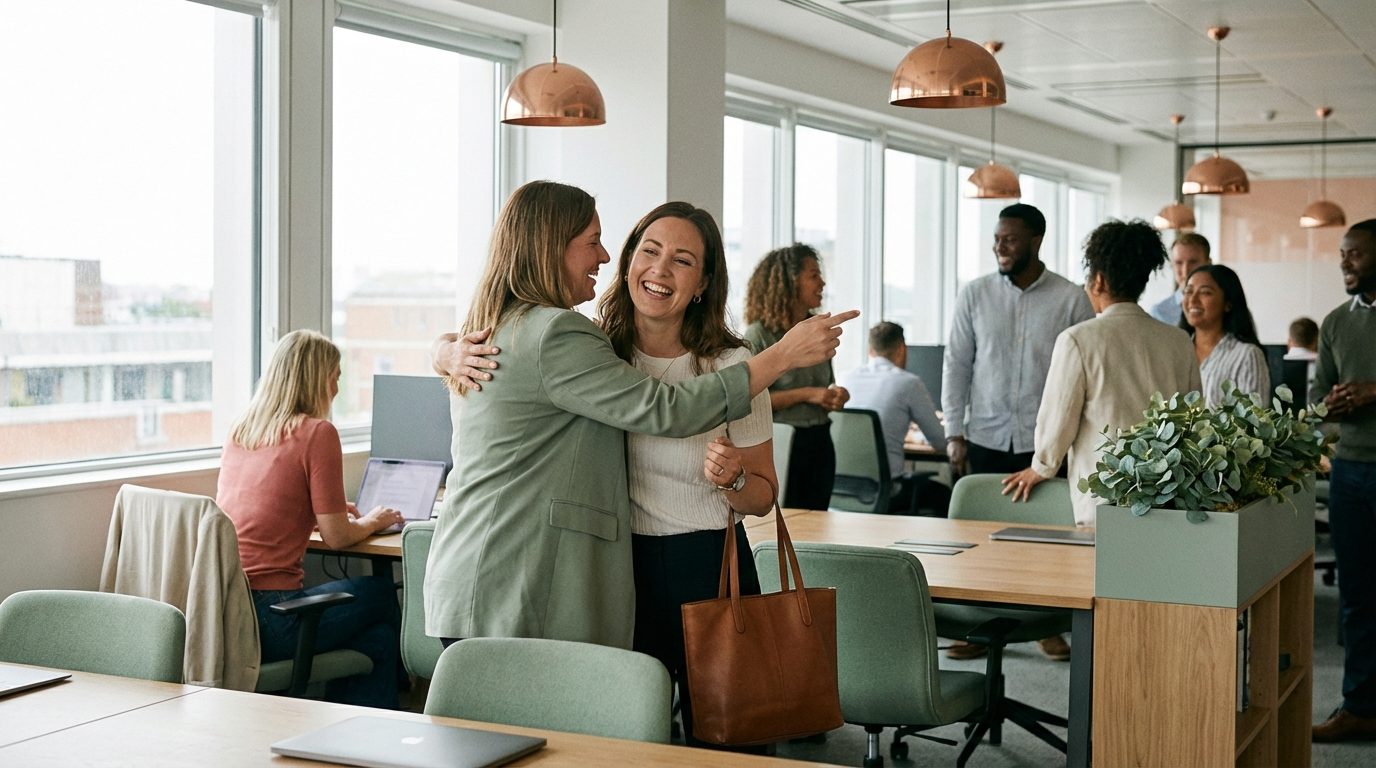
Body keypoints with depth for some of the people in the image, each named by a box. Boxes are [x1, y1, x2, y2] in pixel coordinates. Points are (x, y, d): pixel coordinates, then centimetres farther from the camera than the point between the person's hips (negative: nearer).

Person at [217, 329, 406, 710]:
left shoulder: (239, 431, 13)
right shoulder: (317, 433, -8)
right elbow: (336, 536, -6)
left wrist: (324, 509, 32)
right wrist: (372, 521, 15)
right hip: (265, 618, -7)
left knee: (378, 633, 20)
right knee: (383, 595, 18)